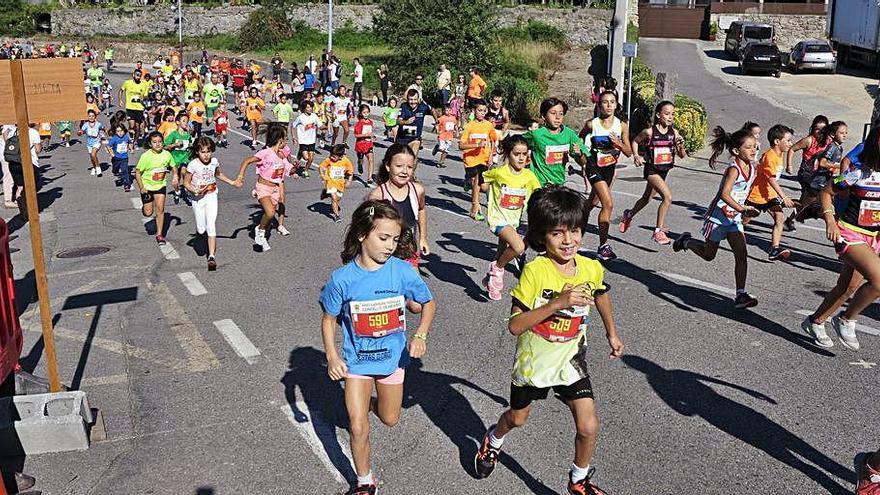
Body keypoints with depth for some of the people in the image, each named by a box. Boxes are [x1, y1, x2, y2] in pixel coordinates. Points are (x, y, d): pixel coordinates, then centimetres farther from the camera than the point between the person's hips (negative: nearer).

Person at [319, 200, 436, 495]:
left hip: (393, 357, 2)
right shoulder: (343, 278, -19)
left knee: (390, 420, 20)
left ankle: (369, 402, 55)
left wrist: (420, 335, -17)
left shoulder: (402, 271, -18)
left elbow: (428, 304, -2)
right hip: (357, 360, -2)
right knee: (359, 428, -2)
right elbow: (329, 319, -5)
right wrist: (332, 357, -15)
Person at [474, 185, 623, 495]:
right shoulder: (534, 271, -27)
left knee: (588, 427, -6)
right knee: (518, 418, 22)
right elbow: (514, 325, -30)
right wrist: (557, 302, -39)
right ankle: (494, 440, 57)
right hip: (533, 361, -2)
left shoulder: (592, 268, -14)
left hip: (571, 360, 2)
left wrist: (612, 332, 20)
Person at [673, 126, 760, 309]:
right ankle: (686, 241, 39)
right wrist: (742, 208, -41)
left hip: (734, 218, 7)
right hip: (719, 216, -7)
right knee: (709, 255, 11)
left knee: (742, 255, -5)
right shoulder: (734, 169, -23)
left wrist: (745, 211, 17)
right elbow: (724, 194, -34)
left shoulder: (751, 167, 2)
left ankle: (741, 295, -4)